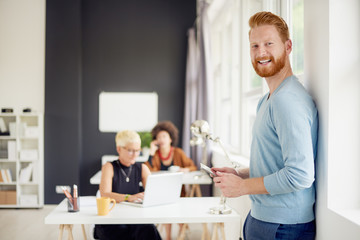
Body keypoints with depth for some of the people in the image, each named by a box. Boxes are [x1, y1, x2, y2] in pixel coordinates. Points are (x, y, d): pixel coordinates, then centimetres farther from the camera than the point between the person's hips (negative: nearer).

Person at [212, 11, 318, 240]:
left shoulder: (288, 100, -21)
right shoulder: (268, 99, 13)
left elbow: (300, 175, -27)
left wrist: (242, 186, -17)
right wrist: (241, 173, 6)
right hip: (261, 217, 9)